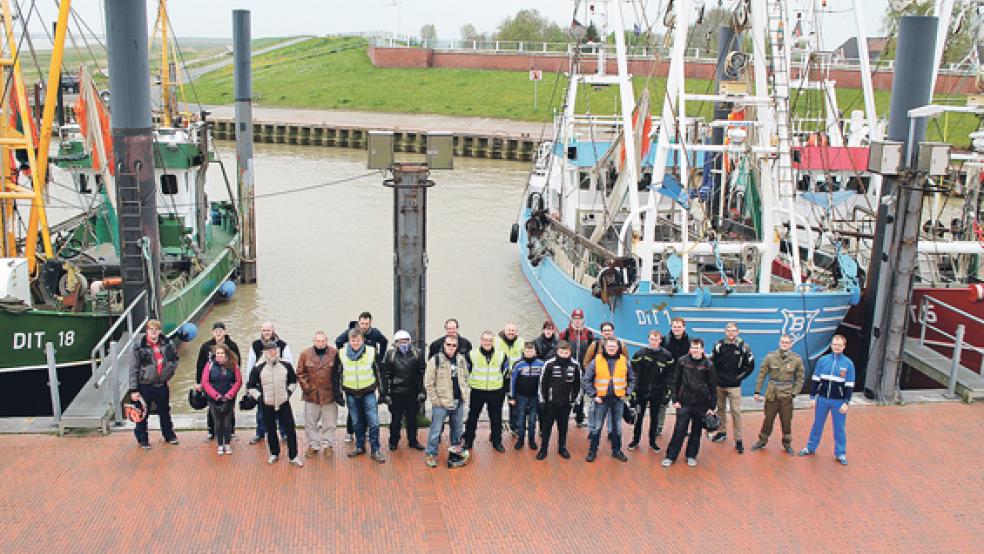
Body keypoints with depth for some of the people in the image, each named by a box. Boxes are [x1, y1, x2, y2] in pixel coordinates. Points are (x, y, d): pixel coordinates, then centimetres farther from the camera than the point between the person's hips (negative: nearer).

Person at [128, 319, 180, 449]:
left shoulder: (167, 344, -1)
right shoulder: (139, 346, -12)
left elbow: (175, 358, 19)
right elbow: (134, 369, -10)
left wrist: (171, 369, 2)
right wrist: (133, 389, -12)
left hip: (162, 385, 3)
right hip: (145, 386, -3)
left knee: (165, 411, 18)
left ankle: (169, 435, 34)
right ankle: (142, 439, 22)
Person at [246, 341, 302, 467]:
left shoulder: (286, 365, -1)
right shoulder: (258, 368, -7)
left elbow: (293, 381, 14)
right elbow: (251, 386, 3)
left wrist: (289, 392, 3)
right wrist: (259, 396, -6)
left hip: (284, 403, 1)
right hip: (267, 405, 0)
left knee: (290, 429, -2)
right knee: (271, 430, 12)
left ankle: (293, 456, 8)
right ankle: (274, 454, 30)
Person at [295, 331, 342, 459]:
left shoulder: (334, 353, -6)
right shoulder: (305, 354, -3)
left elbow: (339, 373, 0)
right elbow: (300, 373, 2)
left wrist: (337, 390, -3)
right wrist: (306, 387, -6)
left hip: (329, 394, -1)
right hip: (311, 395, 1)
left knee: (330, 423, 9)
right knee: (310, 422, 9)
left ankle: (328, 445, 24)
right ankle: (313, 445, 23)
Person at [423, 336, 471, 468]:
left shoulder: (461, 360, 4)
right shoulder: (435, 360, -12)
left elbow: (465, 378, 15)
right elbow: (428, 384, -10)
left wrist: (465, 395, 5)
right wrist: (436, 400, -12)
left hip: (459, 402, 5)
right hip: (441, 403, -5)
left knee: (457, 429, 18)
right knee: (436, 431, 4)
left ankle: (455, 447, 36)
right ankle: (431, 454, 16)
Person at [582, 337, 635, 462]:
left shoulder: (625, 361, -1)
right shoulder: (596, 361, -8)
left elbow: (632, 379, 12)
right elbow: (586, 380, -4)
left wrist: (627, 393, 3)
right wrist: (593, 395, -8)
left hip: (617, 399, 2)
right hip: (601, 399, -2)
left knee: (617, 427, 13)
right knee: (596, 427, 5)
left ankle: (616, 451, 27)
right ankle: (592, 451, 17)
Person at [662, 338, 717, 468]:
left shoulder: (708, 365, -3)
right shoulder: (682, 361, -2)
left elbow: (712, 386, 1)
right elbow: (675, 381, 2)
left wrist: (711, 407, -1)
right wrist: (675, 399, -3)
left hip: (701, 404, 1)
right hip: (684, 402, 0)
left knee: (696, 431, 9)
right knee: (679, 430, 0)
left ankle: (691, 456, 24)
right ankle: (670, 456, 9)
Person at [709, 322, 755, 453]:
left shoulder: (743, 347, -6)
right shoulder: (719, 345, -1)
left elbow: (750, 366, 1)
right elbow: (712, 362, 8)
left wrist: (739, 377, -2)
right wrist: (716, 376, 0)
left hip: (734, 386, -3)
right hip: (719, 385, 3)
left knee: (736, 412, -5)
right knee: (720, 409, 14)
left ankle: (738, 439, 1)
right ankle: (722, 432, 30)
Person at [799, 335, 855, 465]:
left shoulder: (848, 363, -4)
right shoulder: (823, 360, -1)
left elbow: (849, 385, -3)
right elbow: (815, 380, 4)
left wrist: (846, 402, -8)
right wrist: (812, 397, 1)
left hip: (839, 401, -2)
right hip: (822, 399, 2)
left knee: (840, 428, 6)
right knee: (817, 425, 13)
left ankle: (840, 453, 18)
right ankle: (811, 448, 27)